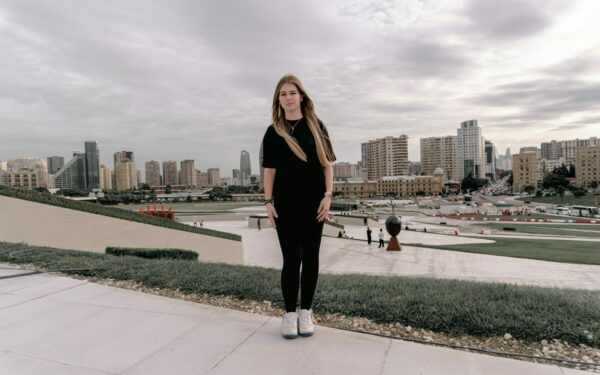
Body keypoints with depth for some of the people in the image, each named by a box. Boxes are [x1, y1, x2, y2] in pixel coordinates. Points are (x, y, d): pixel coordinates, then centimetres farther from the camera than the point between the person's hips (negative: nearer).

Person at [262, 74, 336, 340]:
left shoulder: (316, 126, 5)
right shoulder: (273, 132, 5)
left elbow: (328, 163, 3)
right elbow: (269, 169, 3)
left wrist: (328, 195, -6)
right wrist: (268, 202, -4)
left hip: (313, 203, 1)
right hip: (285, 204, 0)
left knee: (310, 257, 6)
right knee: (291, 259, 3)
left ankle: (305, 312, 20)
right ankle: (289, 313, 15)